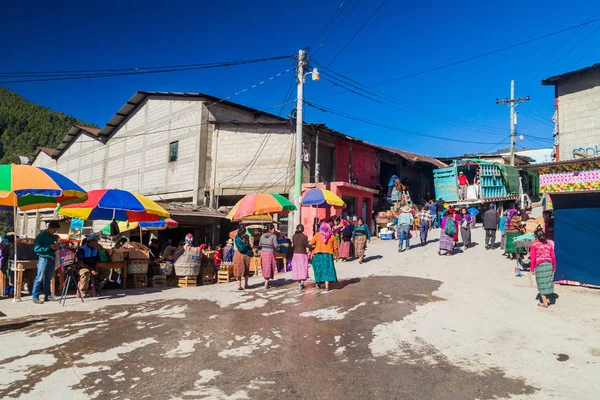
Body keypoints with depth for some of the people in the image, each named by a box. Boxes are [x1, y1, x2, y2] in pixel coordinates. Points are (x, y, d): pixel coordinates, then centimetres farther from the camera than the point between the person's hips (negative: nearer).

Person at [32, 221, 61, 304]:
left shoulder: (53, 237, 14)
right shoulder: (40, 236, -6)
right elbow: (36, 249, -13)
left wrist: (56, 247, 4)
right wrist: (49, 247, -16)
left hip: (51, 259, 7)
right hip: (43, 259, -6)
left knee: (48, 278, 12)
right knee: (39, 278, -5)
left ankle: (47, 296, 17)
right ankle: (35, 297, 0)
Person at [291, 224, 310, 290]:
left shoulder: (294, 236, 2)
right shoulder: (304, 236, -8)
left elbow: (293, 245, 2)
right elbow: (306, 245, -10)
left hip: (295, 254, 3)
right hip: (303, 254, -3)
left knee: (297, 269, 10)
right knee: (303, 269, 2)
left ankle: (299, 283, 13)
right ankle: (302, 282, -17)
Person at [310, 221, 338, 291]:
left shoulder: (317, 235, -1)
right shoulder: (332, 236, 1)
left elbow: (311, 244, -5)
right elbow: (335, 247, 3)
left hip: (318, 254, 0)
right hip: (328, 255, 0)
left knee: (319, 268, 16)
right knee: (327, 269, 3)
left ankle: (318, 282, 21)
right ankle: (327, 286, -3)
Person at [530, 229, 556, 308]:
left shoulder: (534, 245, -5)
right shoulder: (549, 243, 7)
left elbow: (533, 258, -6)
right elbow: (553, 257, 8)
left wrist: (532, 269, 1)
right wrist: (554, 267, 17)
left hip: (539, 265, -4)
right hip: (549, 264, 4)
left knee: (542, 284, 4)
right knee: (548, 282, 13)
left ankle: (545, 303, 7)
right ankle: (546, 298, 21)